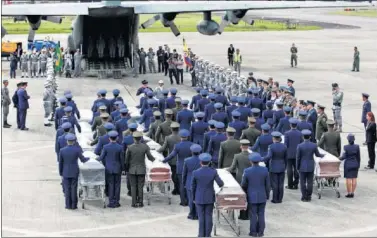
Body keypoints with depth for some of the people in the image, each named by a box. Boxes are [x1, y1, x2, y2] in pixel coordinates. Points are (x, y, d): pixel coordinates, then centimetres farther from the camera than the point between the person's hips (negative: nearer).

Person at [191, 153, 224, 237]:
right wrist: (221, 184, 17)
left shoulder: (195, 173, -13)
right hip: (210, 198, 1)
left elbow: (193, 187, -4)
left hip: (199, 198, -1)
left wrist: (193, 198, 9)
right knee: (209, 216, 8)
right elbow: (220, 184, -9)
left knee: (201, 217, 7)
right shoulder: (213, 172, -12)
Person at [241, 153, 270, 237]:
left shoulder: (247, 171, -13)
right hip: (262, 197, 2)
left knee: (253, 215, 6)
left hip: (252, 197, -2)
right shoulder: (265, 170, -8)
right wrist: (267, 195, 13)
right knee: (261, 214, 9)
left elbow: (243, 185, -3)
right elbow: (267, 185, 0)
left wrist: (246, 192, 18)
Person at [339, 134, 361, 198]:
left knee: (348, 179, 1)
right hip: (355, 165, 3)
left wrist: (339, 158, 8)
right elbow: (358, 157, 5)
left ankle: (349, 193, 1)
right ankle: (352, 193, 9)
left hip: (348, 165, -3)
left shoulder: (346, 147, -12)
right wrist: (358, 165, 15)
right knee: (354, 178, 7)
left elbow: (344, 156, -12)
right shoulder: (357, 147, -2)